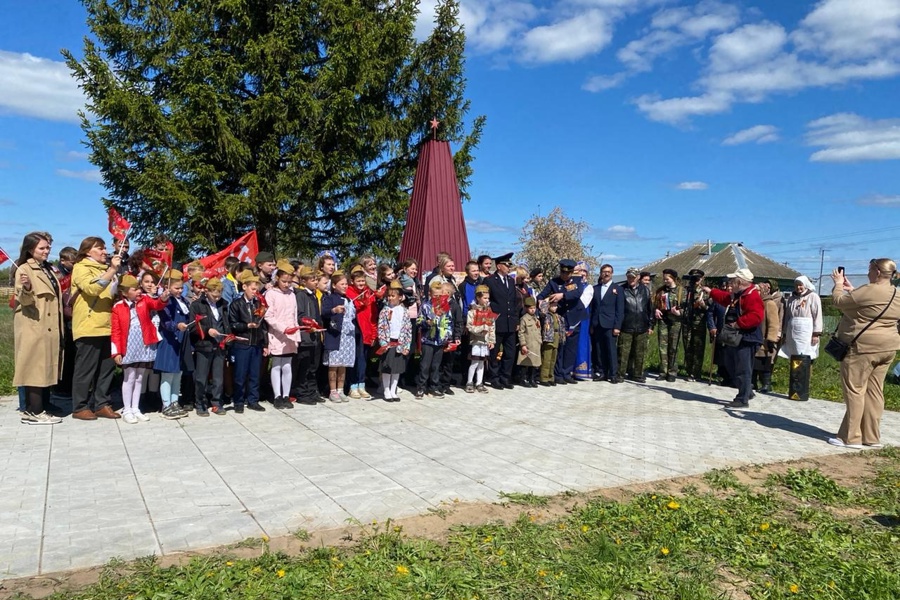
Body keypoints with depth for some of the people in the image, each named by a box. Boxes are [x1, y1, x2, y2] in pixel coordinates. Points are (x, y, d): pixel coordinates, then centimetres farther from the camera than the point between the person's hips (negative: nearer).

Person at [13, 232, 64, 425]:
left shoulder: (48, 269, 16)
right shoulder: (24, 269, -9)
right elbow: (24, 300, -17)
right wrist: (26, 288, -38)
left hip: (49, 328, 9)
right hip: (34, 327, -8)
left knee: (46, 368, 9)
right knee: (35, 368, -6)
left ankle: (37, 409, 15)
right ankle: (33, 412, -2)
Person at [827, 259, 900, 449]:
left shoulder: (869, 291, -17)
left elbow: (839, 302, -7)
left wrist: (839, 284, 9)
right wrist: (852, 290, 22)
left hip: (863, 347, -8)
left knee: (854, 390, -3)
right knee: (874, 391, 11)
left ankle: (851, 437, 0)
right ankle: (871, 438, 14)